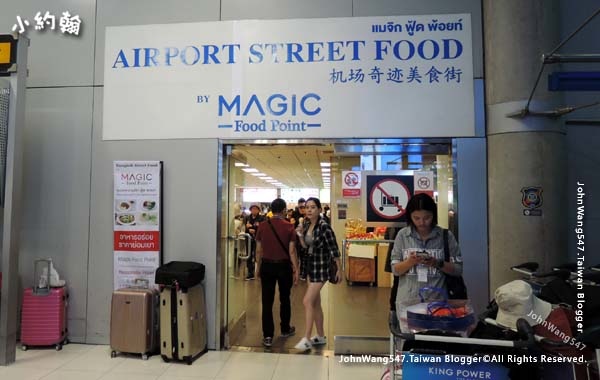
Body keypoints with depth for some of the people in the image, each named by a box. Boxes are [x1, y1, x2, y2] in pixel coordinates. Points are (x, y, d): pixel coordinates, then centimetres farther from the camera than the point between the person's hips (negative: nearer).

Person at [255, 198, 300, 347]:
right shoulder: (289, 227, -10)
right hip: (284, 265, -1)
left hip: (267, 265, 1)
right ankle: (285, 329, 32)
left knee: (267, 301, 6)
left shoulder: (262, 226, -4)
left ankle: (267, 336, 7)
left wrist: (258, 267, 13)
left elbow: (258, 250, 1)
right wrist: (296, 270, -2)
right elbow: (292, 251, -10)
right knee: (284, 299, 17)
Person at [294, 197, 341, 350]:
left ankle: (306, 339, -3)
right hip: (310, 267, 8)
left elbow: (334, 249, -14)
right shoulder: (306, 225, 4)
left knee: (307, 301, -11)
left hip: (321, 267, -8)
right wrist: (300, 235, -6)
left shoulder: (324, 226, -18)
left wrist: (339, 269, -11)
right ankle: (321, 336, 26)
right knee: (315, 303, 14)